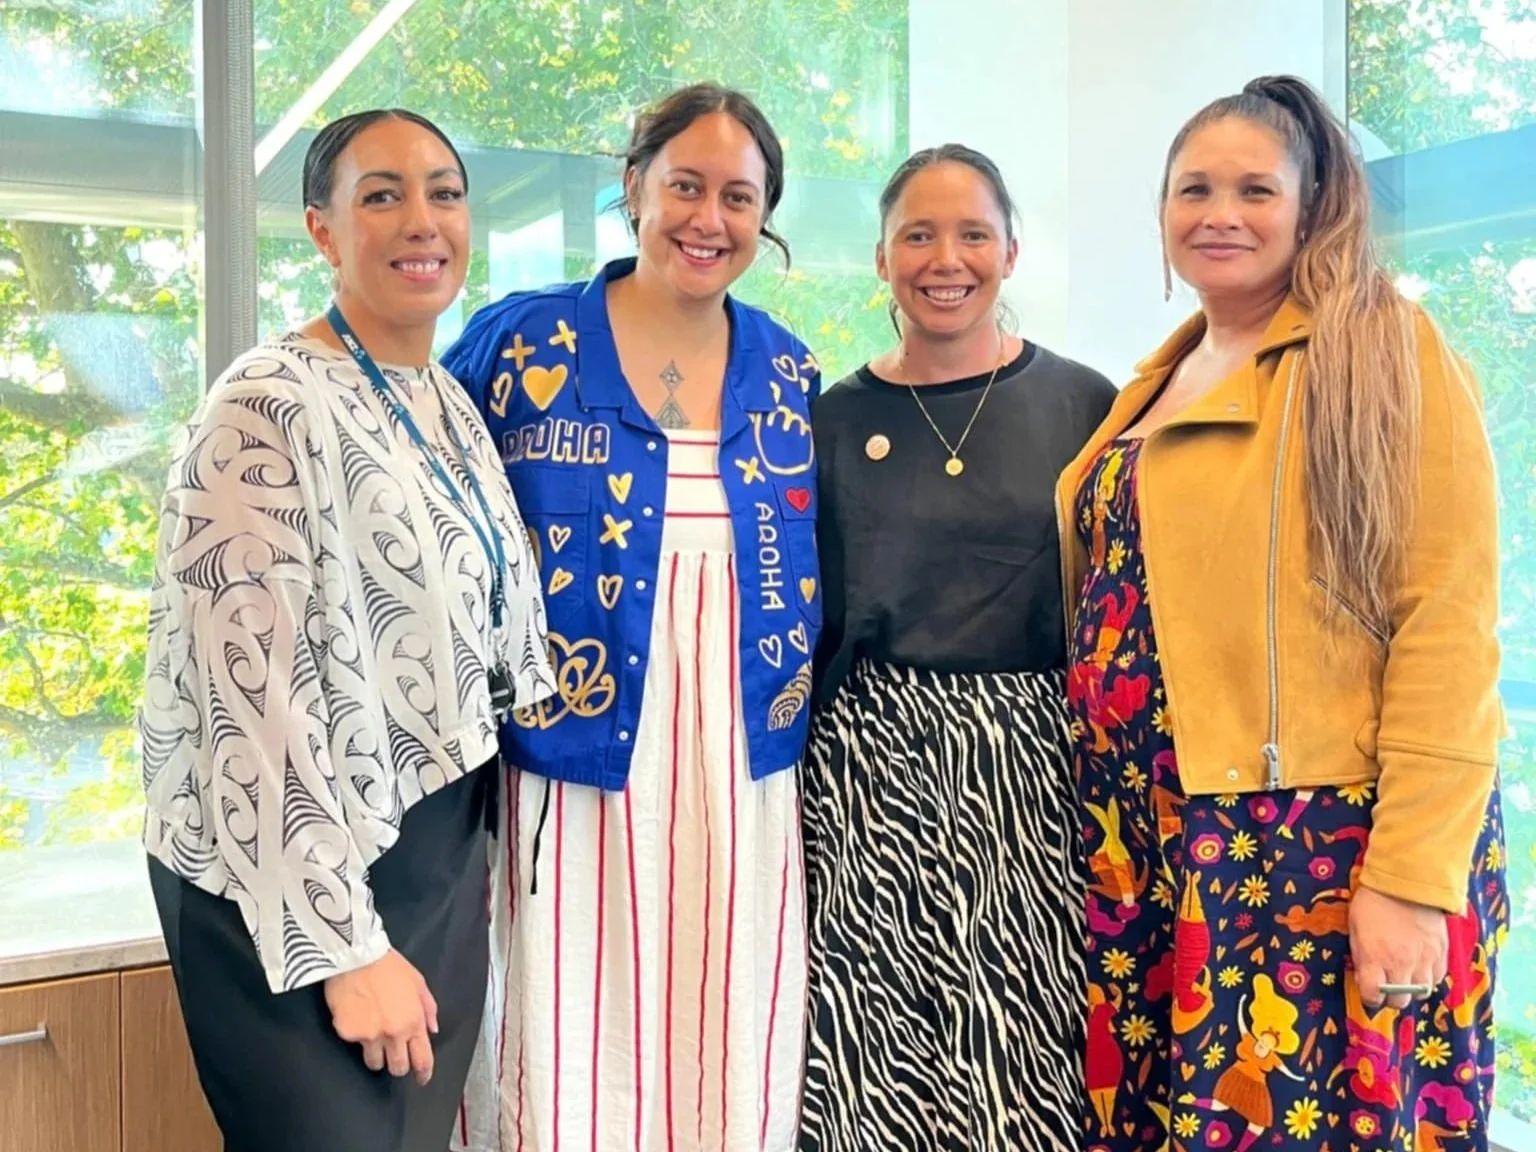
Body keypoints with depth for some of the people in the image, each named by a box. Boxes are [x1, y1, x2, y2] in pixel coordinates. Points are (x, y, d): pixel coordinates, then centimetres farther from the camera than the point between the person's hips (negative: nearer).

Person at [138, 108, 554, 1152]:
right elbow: (253, 690, -20)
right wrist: (346, 943, -19)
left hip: (447, 851, 7)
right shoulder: (268, 406, -16)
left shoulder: (455, 405, 8)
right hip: (294, 880, -7)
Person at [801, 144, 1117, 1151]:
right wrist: (792, 789, 5)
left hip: (1033, 767, 0)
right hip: (874, 775, 1)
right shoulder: (835, 421, 5)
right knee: (880, 1071, 4)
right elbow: (805, 622, 9)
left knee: (1028, 1066, 3)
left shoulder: (1085, 406, 3)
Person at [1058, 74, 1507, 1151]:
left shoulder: (1387, 353, -5)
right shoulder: (1153, 388, 14)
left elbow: (1449, 625, -12)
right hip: (1151, 851, 6)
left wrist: (1413, 876, -18)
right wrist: (1107, 815, 9)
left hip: (1328, 848, -6)